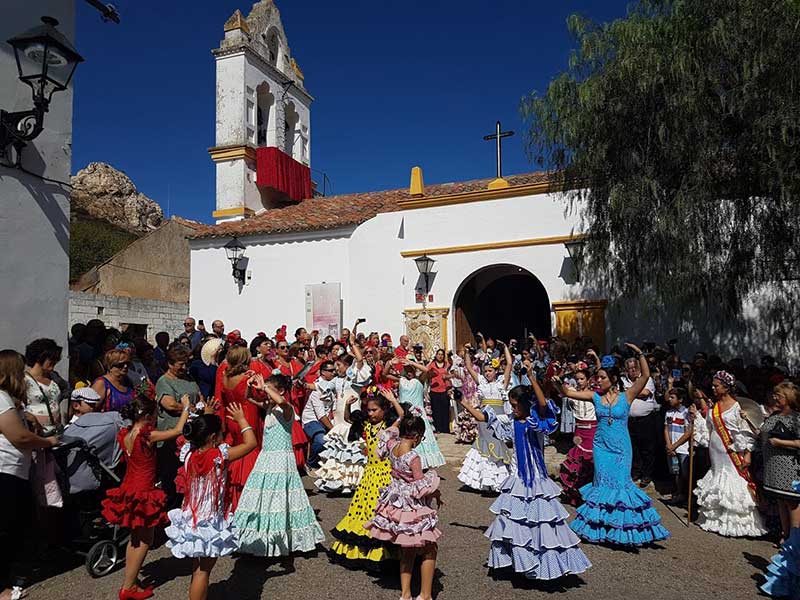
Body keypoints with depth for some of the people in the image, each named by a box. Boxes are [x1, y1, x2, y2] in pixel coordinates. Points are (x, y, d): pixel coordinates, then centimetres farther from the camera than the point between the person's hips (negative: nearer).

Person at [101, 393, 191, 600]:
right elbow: (177, 430, -16)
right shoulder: (147, 436, -22)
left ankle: (130, 580, 29)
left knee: (135, 538, 21)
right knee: (144, 540, 6)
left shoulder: (124, 434, -2)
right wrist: (186, 408, -4)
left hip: (128, 490, 8)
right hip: (143, 493, -8)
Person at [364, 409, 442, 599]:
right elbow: (422, 486, -17)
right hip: (413, 508, -8)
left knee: (407, 551, 20)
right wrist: (436, 493, 0)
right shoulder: (413, 457, -25)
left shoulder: (392, 446, -7)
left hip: (396, 502, 8)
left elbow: (389, 433, 18)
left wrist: (402, 419, 18)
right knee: (429, 550, 10)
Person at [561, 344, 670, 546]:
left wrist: (639, 353, -23)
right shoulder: (596, 396, 0)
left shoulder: (626, 396, -6)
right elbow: (568, 393, -3)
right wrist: (558, 382, -21)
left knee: (620, 483, 0)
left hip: (620, 448, -3)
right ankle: (602, 527, 22)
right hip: (601, 446, 3)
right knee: (602, 483, 9)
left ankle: (622, 528, 15)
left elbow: (646, 375, -16)